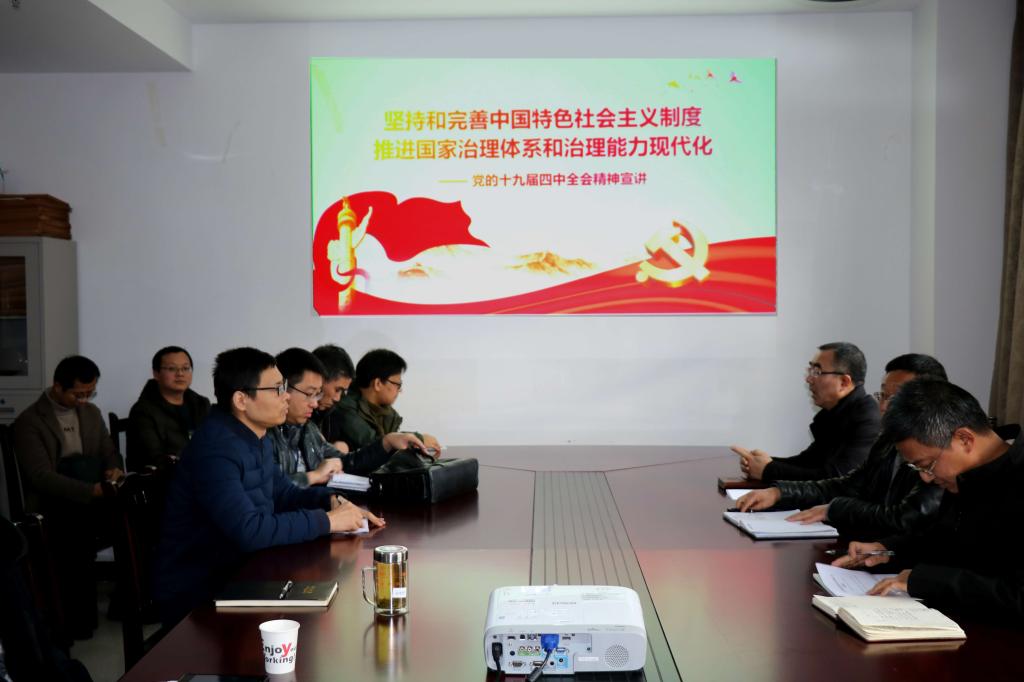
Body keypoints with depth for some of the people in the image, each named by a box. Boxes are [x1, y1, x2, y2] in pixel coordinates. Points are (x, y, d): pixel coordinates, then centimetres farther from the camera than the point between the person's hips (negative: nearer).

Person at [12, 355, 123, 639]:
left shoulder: (92, 413, 12)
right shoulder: (29, 422, -6)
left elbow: (109, 454, 17)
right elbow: (41, 477, -16)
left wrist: (114, 469, -7)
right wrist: (93, 490, -27)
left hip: (89, 502, 5)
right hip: (49, 508, -5)